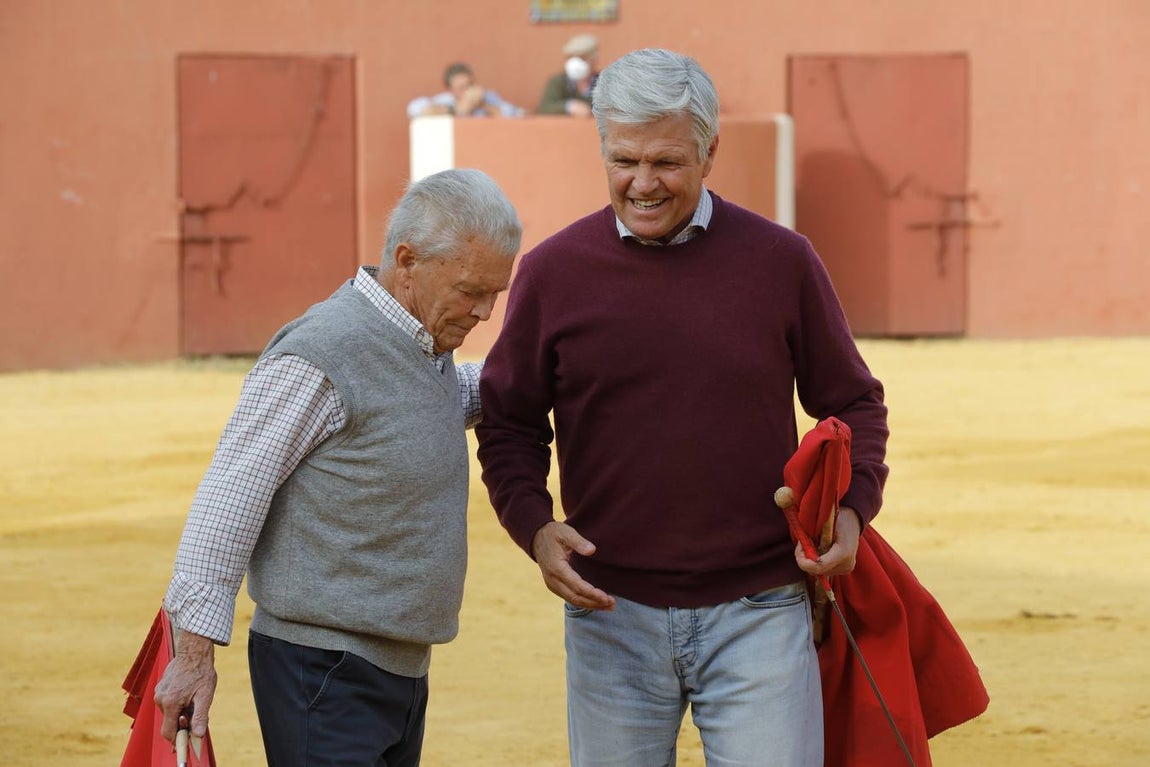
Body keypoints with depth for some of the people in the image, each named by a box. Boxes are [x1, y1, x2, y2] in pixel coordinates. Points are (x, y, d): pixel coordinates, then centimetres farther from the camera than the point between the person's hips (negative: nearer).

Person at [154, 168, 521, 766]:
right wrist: (196, 650, -17)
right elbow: (228, 500, -16)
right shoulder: (320, 357, -16)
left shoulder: (424, 347, 13)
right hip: (323, 670, -9)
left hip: (399, 669, 9)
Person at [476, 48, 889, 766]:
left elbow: (854, 402, 11)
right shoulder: (552, 272, 1)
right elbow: (510, 425, 10)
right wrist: (535, 525, -9)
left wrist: (852, 509, -7)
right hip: (611, 611, 1)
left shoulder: (782, 261, 1)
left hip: (758, 616, -1)